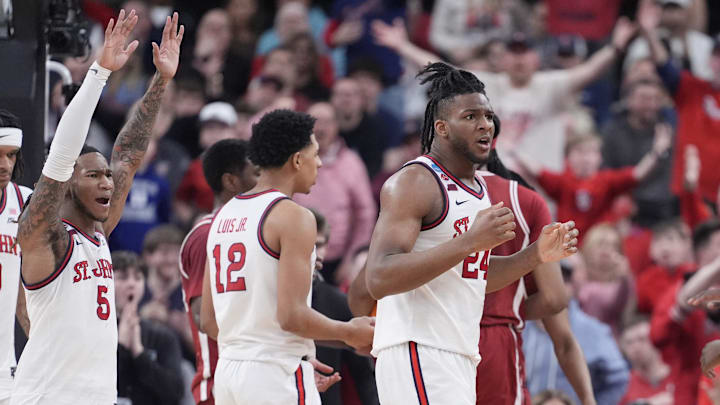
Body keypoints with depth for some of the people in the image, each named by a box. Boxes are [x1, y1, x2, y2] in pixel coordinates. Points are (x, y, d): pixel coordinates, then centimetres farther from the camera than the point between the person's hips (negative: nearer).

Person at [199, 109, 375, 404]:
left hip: (227, 371, 8)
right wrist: (349, 333, -1)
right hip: (277, 377, -8)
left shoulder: (223, 216, 15)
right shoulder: (293, 217, -10)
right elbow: (291, 316, -19)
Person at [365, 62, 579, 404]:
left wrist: (535, 256, 12)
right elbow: (379, 279, -23)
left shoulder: (476, 188, 18)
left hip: (458, 358, 10)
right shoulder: (413, 183, -12)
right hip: (417, 353, -10)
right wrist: (471, 241, -27)